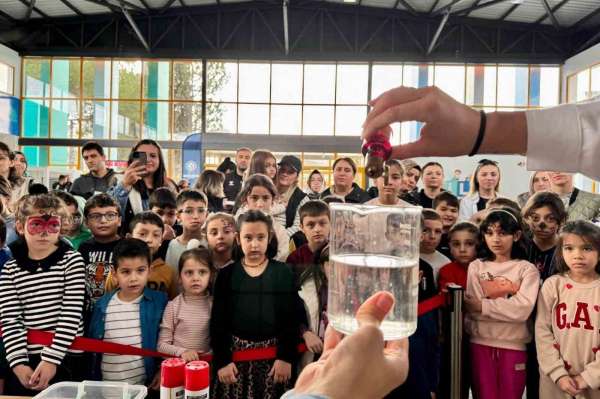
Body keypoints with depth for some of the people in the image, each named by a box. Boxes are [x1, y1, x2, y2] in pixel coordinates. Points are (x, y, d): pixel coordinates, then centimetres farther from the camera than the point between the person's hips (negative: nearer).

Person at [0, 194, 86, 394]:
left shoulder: (72, 260, -4)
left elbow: (71, 314, -9)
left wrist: (51, 359, -14)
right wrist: (19, 363, -11)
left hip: (66, 360, -2)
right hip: (25, 361, 2)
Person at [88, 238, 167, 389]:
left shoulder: (159, 301, -8)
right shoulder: (103, 305, -3)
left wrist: (163, 371, -6)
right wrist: (93, 381, 6)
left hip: (145, 385, -2)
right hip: (107, 385, 2)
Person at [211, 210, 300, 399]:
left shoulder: (283, 272, -2)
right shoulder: (227, 274, 0)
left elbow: (291, 318, -4)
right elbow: (218, 321, -1)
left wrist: (286, 357, -10)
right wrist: (221, 360, -7)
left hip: (273, 352, 0)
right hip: (235, 352, 1)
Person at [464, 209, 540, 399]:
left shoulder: (527, 269, -1)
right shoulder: (476, 266, 3)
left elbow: (523, 309, -14)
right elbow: (472, 309, -6)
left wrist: (482, 305, -14)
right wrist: (508, 305, -14)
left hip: (514, 344, -1)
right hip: (481, 342, 1)